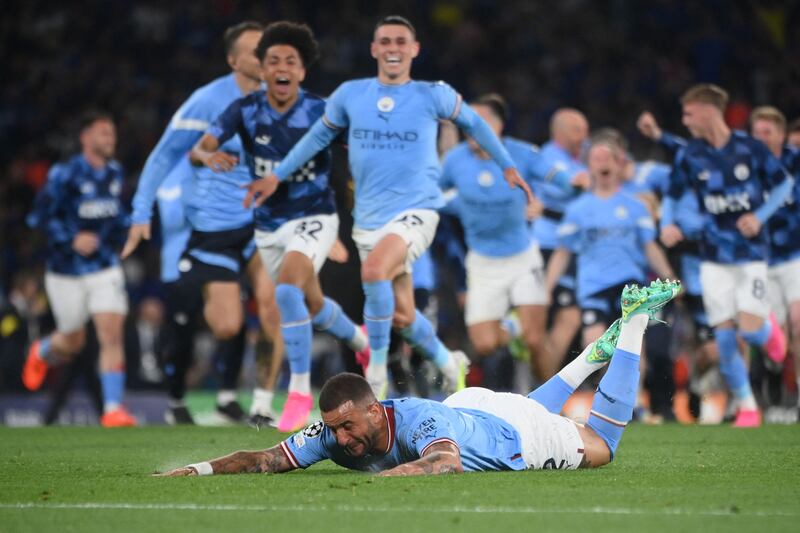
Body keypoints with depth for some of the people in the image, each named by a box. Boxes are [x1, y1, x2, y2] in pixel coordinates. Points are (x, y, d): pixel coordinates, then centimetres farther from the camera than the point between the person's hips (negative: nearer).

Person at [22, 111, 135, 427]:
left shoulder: (115, 173, 5)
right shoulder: (65, 175, -13)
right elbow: (39, 217, -11)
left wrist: (122, 225, 5)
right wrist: (71, 240, -21)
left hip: (105, 268, 3)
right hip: (67, 272, -3)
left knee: (112, 335, -13)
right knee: (73, 343, 10)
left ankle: (113, 407, -12)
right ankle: (41, 352, 46)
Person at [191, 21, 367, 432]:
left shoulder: (321, 112, -14)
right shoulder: (245, 110, -9)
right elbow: (196, 150, -18)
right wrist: (209, 156, -39)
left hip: (313, 218, -4)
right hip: (269, 225, 4)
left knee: (287, 291, -29)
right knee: (311, 305, 21)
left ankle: (300, 393, -20)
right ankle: (359, 340, 55)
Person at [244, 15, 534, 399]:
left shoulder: (433, 95, -3)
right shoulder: (350, 95, 3)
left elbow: (471, 122, 14)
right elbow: (319, 134, 19)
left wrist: (507, 166, 16)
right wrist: (277, 176, 17)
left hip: (416, 212, -4)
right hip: (369, 219, 4)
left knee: (374, 269, -32)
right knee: (401, 317, 6)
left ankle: (376, 374, -20)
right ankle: (450, 365, 35)